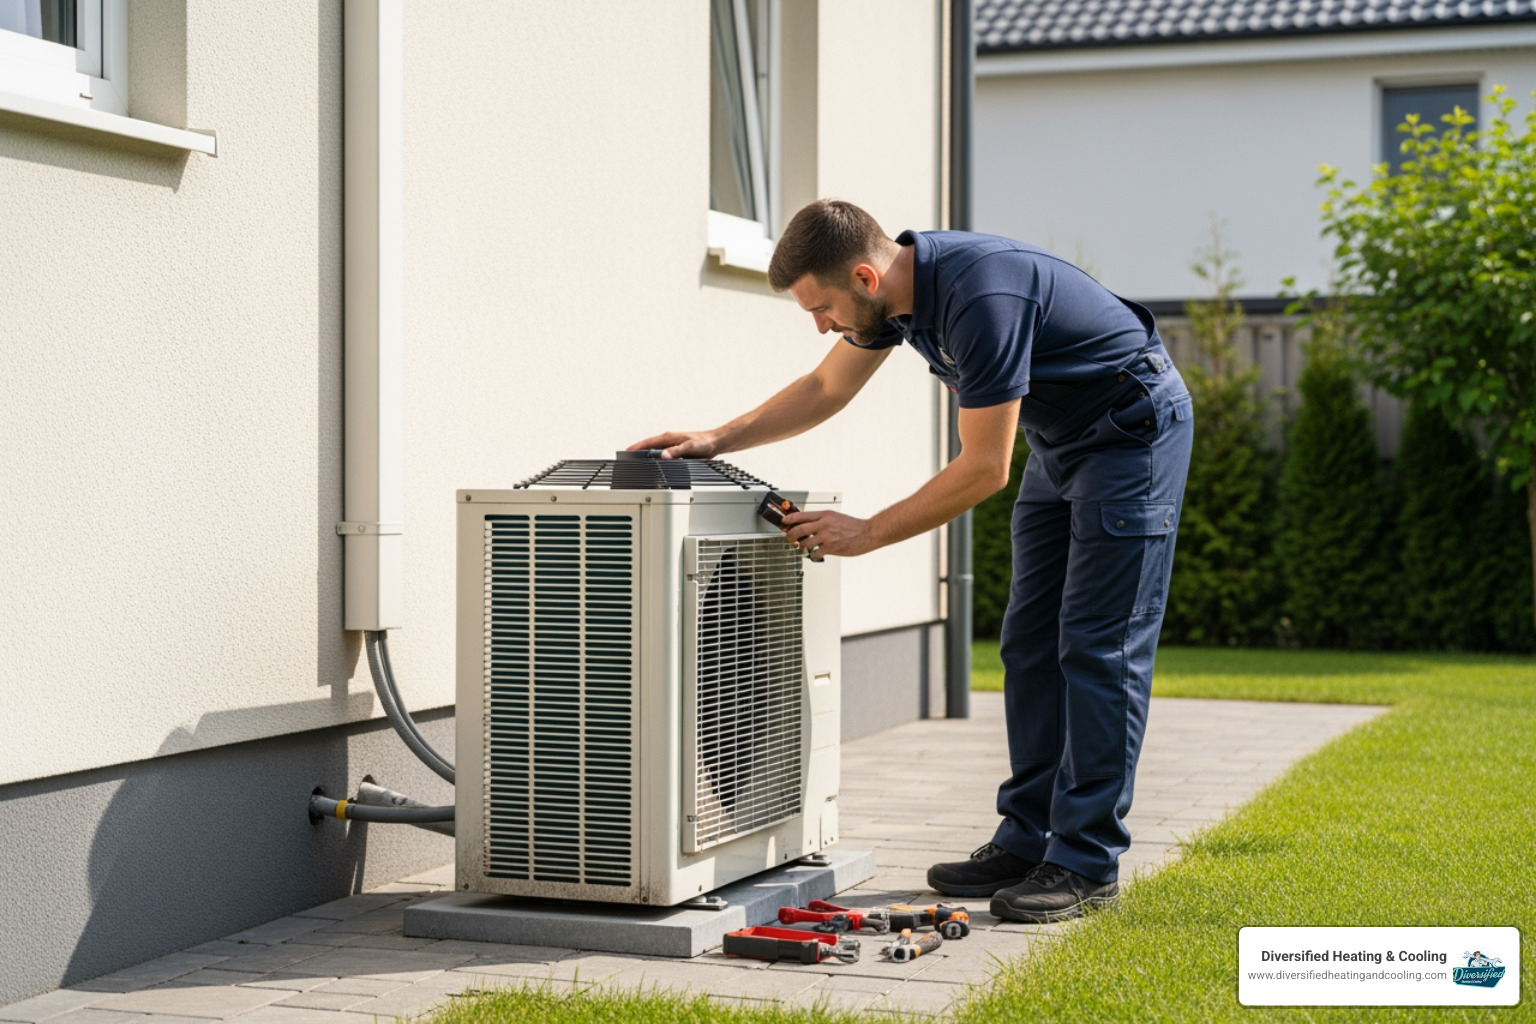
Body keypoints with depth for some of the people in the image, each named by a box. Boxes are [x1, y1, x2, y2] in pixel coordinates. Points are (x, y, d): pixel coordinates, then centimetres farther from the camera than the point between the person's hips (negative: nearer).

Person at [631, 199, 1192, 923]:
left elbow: (983, 469, -28)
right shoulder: (898, 284, -4)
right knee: (1031, 646, 7)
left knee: (1099, 648, -10)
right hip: (1059, 442, 9)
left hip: (1133, 430, -9)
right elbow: (827, 388, 12)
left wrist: (866, 534, -20)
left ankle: (1088, 865, -6)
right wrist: (717, 440, 1)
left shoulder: (980, 297, -33)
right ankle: (1028, 842, 11)